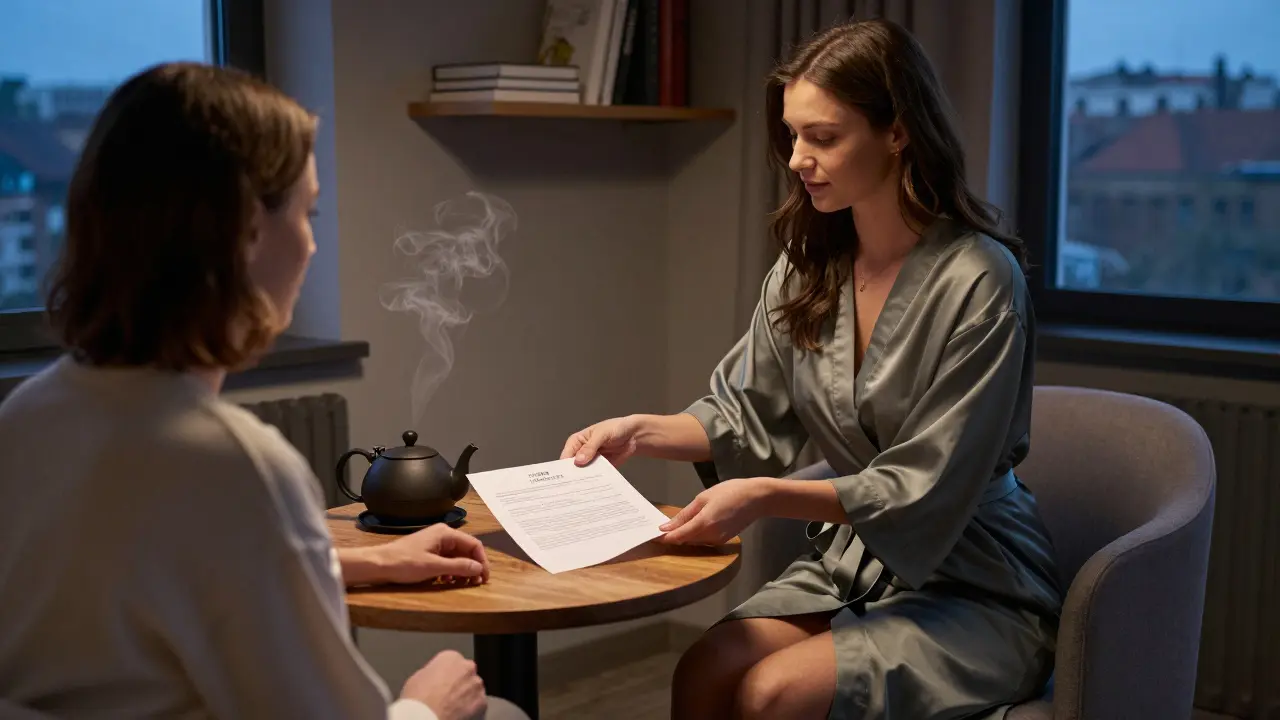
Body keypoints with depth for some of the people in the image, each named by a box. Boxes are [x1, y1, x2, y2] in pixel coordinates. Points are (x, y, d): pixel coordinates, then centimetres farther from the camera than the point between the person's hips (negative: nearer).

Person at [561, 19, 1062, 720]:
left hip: (973, 589, -5)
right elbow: (747, 415, 9)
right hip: (849, 562, 5)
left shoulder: (978, 280, -19)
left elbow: (926, 490, -18)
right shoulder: (809, 266, 1)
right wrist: (642, 431, -7)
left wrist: (768, 495, -24)